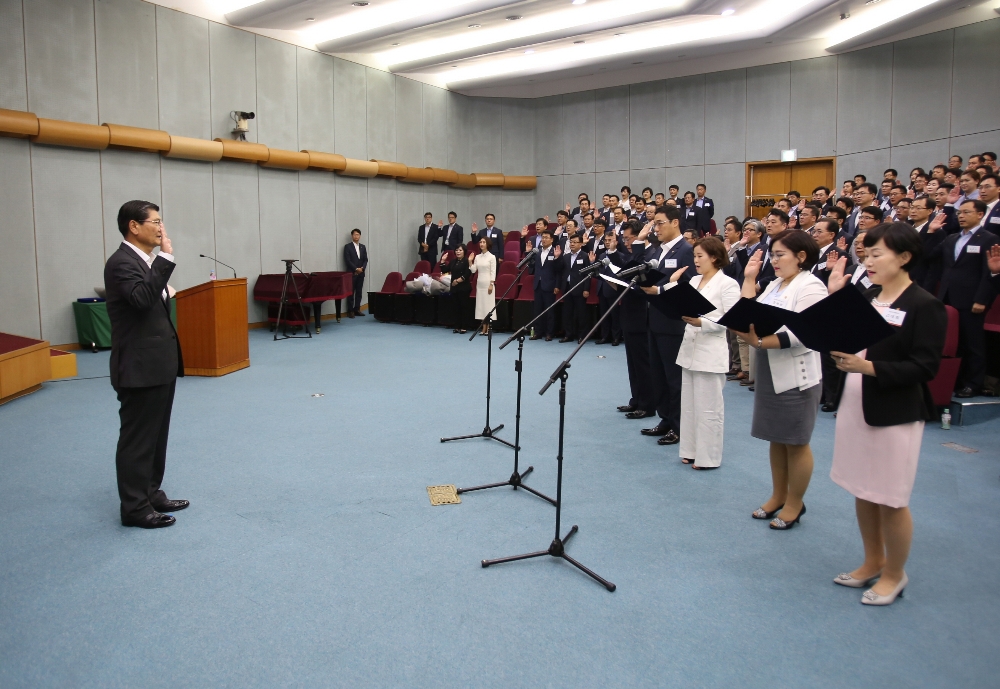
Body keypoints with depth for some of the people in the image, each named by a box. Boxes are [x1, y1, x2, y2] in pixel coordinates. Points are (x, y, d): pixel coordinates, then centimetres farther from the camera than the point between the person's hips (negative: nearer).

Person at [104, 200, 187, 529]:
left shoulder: (145, 261, 14)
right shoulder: (121, 262, -16)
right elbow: (142, 298, -34)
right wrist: (166, 257, -30)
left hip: (158, 364, 10)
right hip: (140, 367, -10)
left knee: (156, 436, 17)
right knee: (137, 438, 0)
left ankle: (151, 495, 29)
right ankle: (134, 507, 10)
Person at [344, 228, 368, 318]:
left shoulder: (363, 247, 14)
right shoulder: (347, 246, -1)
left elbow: (365, 259, 12)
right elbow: (347, 260, -9)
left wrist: (362, 268, -6)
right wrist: (356, 269, -14)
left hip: (361, 273, 5)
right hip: (351, 273, -5)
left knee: (359, 292, 5)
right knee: (351, 292, -3)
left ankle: (357, 309, 11)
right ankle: (350, 311, -1)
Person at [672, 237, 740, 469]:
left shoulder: (728, 284, -9)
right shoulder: (693, 280, 11)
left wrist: (701, 322, -26)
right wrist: (672, 283, -2)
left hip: (710, 353, -7)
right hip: (689, 350, 8)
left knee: (708, 407, 1)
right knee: (689, 404, 14)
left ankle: (708, 456, 12)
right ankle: (690, 450, 25)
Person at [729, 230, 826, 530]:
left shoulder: (810, 287, -13)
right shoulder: (775, 284, 13)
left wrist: (760, 342, -31)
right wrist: (749, 279, 3)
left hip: (795, 376, -8)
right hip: (769, 373, 8)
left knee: (796, 443, 5)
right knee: (776, 439, 17)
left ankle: (794, 504, 18)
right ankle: (778, 496, 30)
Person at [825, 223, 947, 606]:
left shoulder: (925, 306, -13)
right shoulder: (866, 297, 7)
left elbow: (925, 367, -19)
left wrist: (869, 366, -29)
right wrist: (833, 298, -4)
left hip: (895, 414, -7)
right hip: (855, 406, 7)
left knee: (891, 500, 7)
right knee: (862, 491, 18)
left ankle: (894, 574, 28)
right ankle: (873, 562, 37)